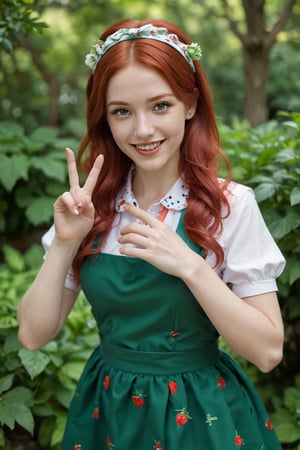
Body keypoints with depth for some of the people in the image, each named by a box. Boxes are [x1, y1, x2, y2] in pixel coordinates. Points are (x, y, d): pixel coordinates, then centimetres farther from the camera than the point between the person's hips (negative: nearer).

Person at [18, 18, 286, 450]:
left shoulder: (231, 204, -15)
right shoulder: (92, 205, -5)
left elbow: (268, 350, -17)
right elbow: (34, 335, -6)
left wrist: (189, 265, -27)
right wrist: (64, 243, -19)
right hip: (106, 412, 3)